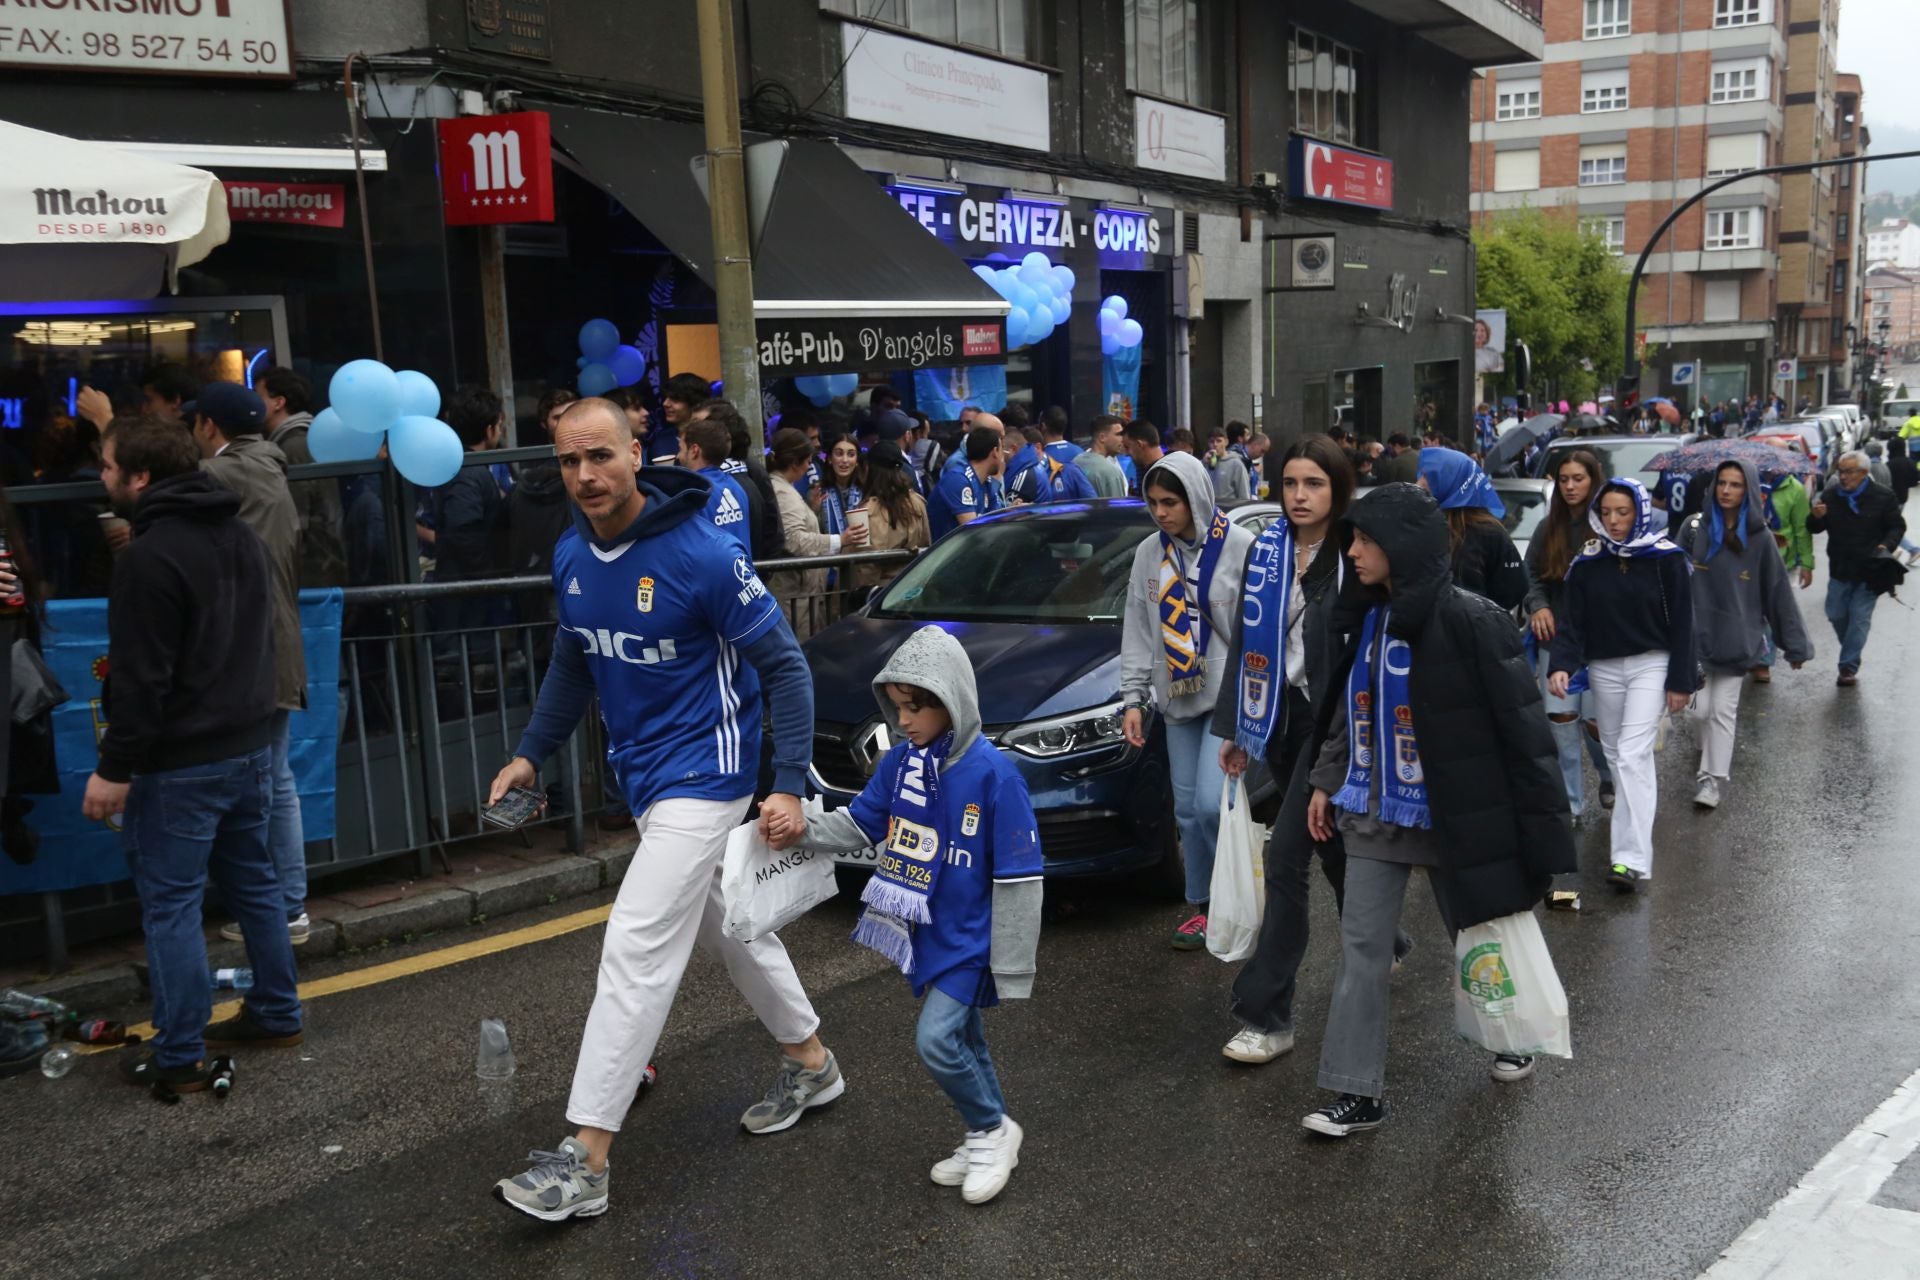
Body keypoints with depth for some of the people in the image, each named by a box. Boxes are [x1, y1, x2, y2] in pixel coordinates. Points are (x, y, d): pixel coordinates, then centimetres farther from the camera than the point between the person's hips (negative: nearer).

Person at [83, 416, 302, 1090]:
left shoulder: (150, 556, -19)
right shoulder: (242, 536, 10)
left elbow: (141, 677, -21)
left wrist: (115, 767, -16)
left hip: (181, 762, -9)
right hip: (250, 743, 9)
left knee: (170, 904, 0)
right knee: (254, 882, 18)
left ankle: (179, 1056, 7)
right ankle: (277, 1015, 27)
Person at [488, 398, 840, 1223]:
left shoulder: (700, 554, -20)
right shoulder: (571, 557, 1)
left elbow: (783, 665, -15)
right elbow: (573, 664, 17)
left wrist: (789, 784, -18)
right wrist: (530, 754, 9)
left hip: (701, 776, -8)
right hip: (643, 777, 8)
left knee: (635, 952, -11)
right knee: (726, 926, 20)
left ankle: (585, 1161, -5)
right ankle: (811, 1064, 40)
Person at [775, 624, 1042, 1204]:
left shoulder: (992, 774, -21)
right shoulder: (900, 762, -2)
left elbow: (1018, 879, -17)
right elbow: (860, 822, 11)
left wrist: (1012, 969, -14)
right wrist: (803, 831, -8)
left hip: (971, 938, -6)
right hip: (926, 932, 7)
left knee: (936, 1039, -12)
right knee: (961, 1037, 17)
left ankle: (994, 1131, 11)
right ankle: (988, 1139, 34)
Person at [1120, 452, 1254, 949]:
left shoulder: (1239, 546, -8)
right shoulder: (1149, 554, 7)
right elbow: (1137, 633, 10)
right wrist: (1133, 698, 5)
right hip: (1178, 698, 5)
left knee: (1211, 804, -15)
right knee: (1187, 809, 7)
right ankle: (1201, 905, 21)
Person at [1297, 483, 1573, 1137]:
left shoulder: (1473, 622, -18)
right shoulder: (1367, 618, 3)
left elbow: (1521, 723, -15)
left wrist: (1543, 823, -13)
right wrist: (1326, 782, 14)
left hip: (1452, 814, -5)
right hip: (1375, 810, 6)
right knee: (1362, 945, 2)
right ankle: (1358, 1092, 7)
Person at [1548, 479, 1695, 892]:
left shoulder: (1665, 558, -6)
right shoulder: (1587, 562, 2)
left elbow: (1681, 622, -4)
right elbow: (1571, 620, -2)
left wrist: (1681, 681, -6)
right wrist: (1562, 665, -19)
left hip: (1651, 664, -4)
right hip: (1603, 667, 4)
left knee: (1632, 754, -15)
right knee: (1614, 752, 14)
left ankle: (1632, 859, -19)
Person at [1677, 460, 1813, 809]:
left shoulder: (1760, 538, -2)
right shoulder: (1694, 528, -2)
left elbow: (1778, 593, 2)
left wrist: (1796, 645, 5)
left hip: (1737, 639, -1)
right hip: (1697, 634, 1)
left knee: (1723, 711, -1)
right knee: (1701, 709, 4)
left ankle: (1712, 778, 5)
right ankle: (1711, 745, 34)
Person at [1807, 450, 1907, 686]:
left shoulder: (1882, 496, -8)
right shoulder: (1830, 495, 2)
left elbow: (1897, 527, 1)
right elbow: (1813, 529, 6)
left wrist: (1886, 545, -19)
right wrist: (1816, 517, -17)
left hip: (1869, 569, -4)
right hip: (1840, 568, 4)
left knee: (1859, 618, -3)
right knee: (1836, 614, 10)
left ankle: (1849, 667, 1)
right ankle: (1853, 649, 35)